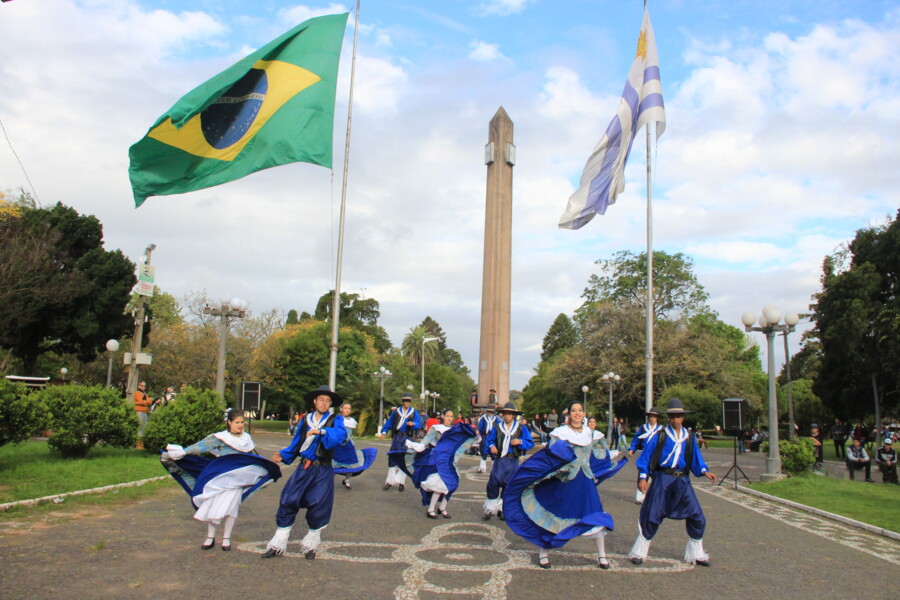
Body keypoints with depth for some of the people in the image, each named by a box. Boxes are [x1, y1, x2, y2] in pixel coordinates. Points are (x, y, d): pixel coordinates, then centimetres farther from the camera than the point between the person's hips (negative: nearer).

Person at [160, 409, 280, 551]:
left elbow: (254, 457, 23)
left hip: (236, 479, 2)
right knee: (212, 505, 0)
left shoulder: (246, 438, 8)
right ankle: (210, 538, 15)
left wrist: (268, 468, 31)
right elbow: (200, 446, -12)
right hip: (219, 477, -2)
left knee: (231, 507, -2)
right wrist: (182, 452, -20)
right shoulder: (219, 438, -6)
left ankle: (226, 538, 12)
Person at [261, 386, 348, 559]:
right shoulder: (306, 419, 10)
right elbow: (296, 444, 13)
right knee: (288, 501, -1)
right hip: (303, 468, 3)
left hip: (323, 471, -3)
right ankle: (278, 544, 12)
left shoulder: (336, 420, 0)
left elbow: (340, 434, -23)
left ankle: (310, 545, 22)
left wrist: (321, 431, -37)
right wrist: (283, 455, -3)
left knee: (318, 507, 1)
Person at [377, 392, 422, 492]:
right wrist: (383, 432, 1)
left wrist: (413, 424, -28)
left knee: (404, 460, -2)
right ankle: (390, 481, 10)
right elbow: (389, 423, 14)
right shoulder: (396, 412, 10)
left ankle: (401, 482, 9)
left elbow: (419, 424, -6)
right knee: (392, 458, 1)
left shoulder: (414, 413, 4)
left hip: (407, 438, -2)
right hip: (396, 438, 2)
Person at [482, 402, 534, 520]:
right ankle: (490, 509, 8)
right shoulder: (497, 427, 5)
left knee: (508, 485, 7)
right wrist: (491, 446, -7)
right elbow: (489, 440, 14)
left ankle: (502, 509, 22)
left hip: (513, 461, 0)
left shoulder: (521, 428, 2)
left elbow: (530, 443, 1)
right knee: (493, 483, -5)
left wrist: (520, 442, -17)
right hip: (499, 460, 1)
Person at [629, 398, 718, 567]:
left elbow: (695, 458, 12)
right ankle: (639, 552, 15)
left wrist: (705, 471, -5)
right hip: (662, 479, -3)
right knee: (652, 516, 0)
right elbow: (645, 457, -2)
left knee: (697, 517, 0)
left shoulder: (688, 437, 6)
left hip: (682, 481, 3)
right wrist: (643, 477, -10)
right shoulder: (660, 436, -4)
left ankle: (696, 553, 19)